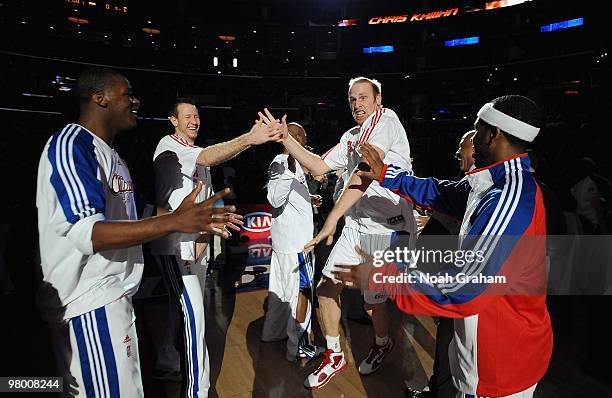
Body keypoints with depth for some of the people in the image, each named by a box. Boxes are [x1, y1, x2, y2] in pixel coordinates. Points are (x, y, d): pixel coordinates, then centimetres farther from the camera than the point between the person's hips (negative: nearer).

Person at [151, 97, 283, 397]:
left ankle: (167, 363, 38)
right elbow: (208, 157, -29)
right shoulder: (168, 146, -9)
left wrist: (204, 235, 7)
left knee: (183, 308, 19)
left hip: (197, 243, 9)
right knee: (193, 313, -11)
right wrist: (248, 139, -42)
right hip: (174, 245, -8)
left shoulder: (198, 153, 18)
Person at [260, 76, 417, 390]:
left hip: (390, 227, -8)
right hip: (357, 225, 8)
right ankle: (334, 357, 26)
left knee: (373, 300, 5)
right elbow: (318, 166, 15)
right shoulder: (350, 137, 16)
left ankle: (383, 344, 40)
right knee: (326, 288, 5)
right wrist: (285, 137, 8)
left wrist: (332, 218, -26)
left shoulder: (385, 118, -11)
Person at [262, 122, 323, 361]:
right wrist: (291, 169, -38)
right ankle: (299, 346, 13)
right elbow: (275, 200, -30)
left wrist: (309, 198, 23)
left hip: (284, 238, 10)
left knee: (282, 286, 19)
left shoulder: (286, 162, 13)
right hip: (295, 240, -10)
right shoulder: (281, 163, -18)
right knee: (301, 289, 0)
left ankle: (274, 331, 35)